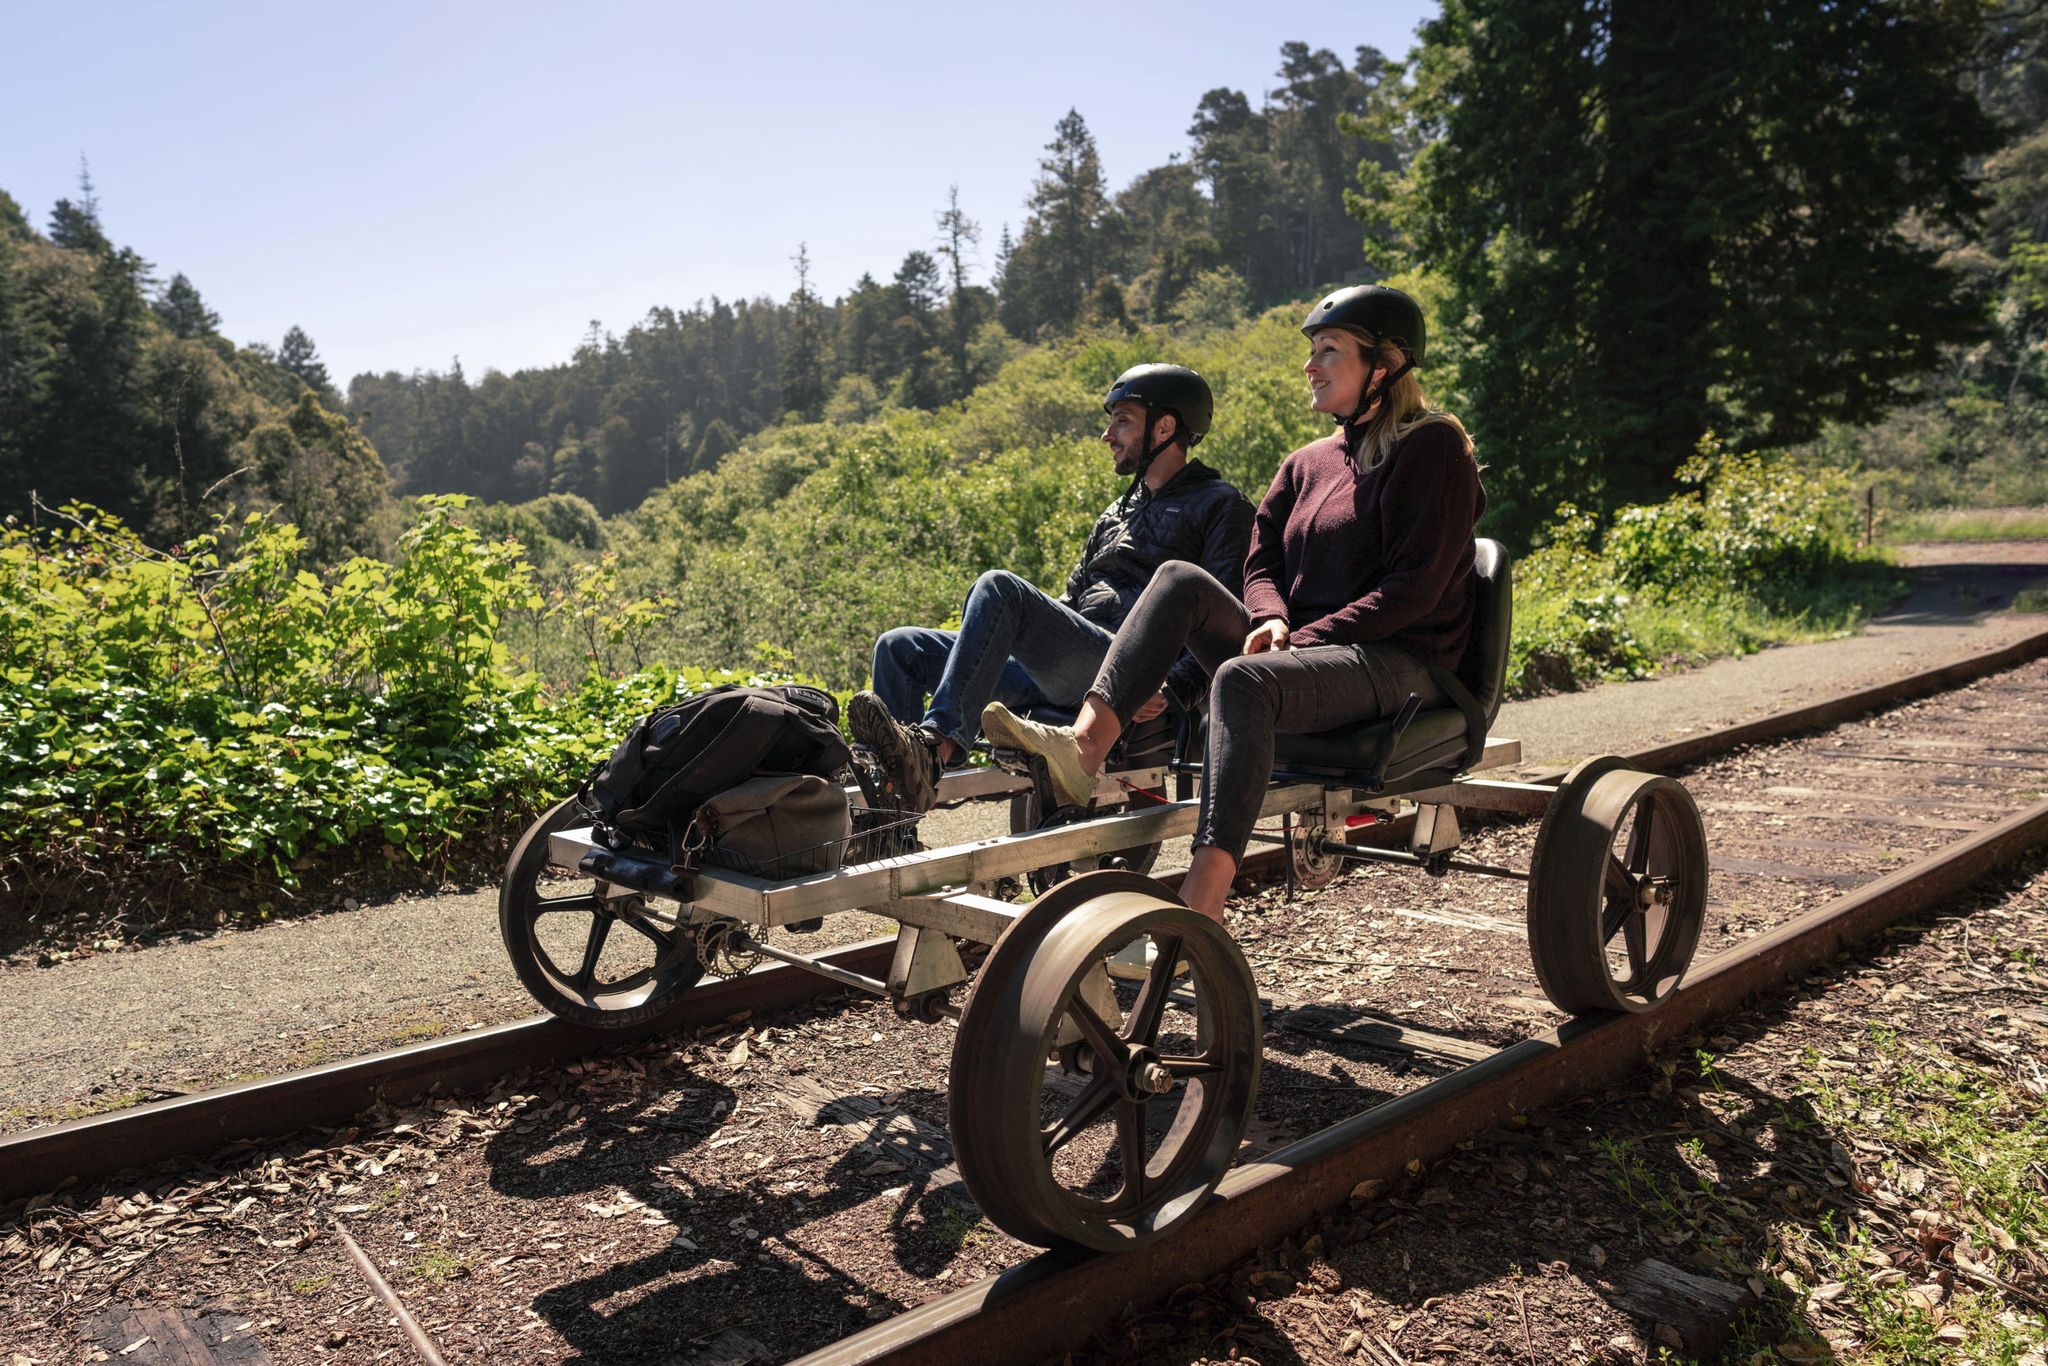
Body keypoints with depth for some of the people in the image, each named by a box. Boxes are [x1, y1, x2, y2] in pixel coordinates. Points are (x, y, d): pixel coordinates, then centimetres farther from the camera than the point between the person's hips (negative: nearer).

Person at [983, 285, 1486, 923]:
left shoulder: (1434, 447, -2)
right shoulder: (1307, 464, 19)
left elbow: (1414, 587, -11)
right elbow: (1262, 563, 14)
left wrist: (1307, 637, -16)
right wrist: (1271, 619, -9)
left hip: (1399, 667, -7)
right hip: (1308, 654, 7)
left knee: (1242, 678, -36)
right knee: (1182, 579, -13)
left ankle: (1202, 901, -47)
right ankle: (1083, 744, -30)